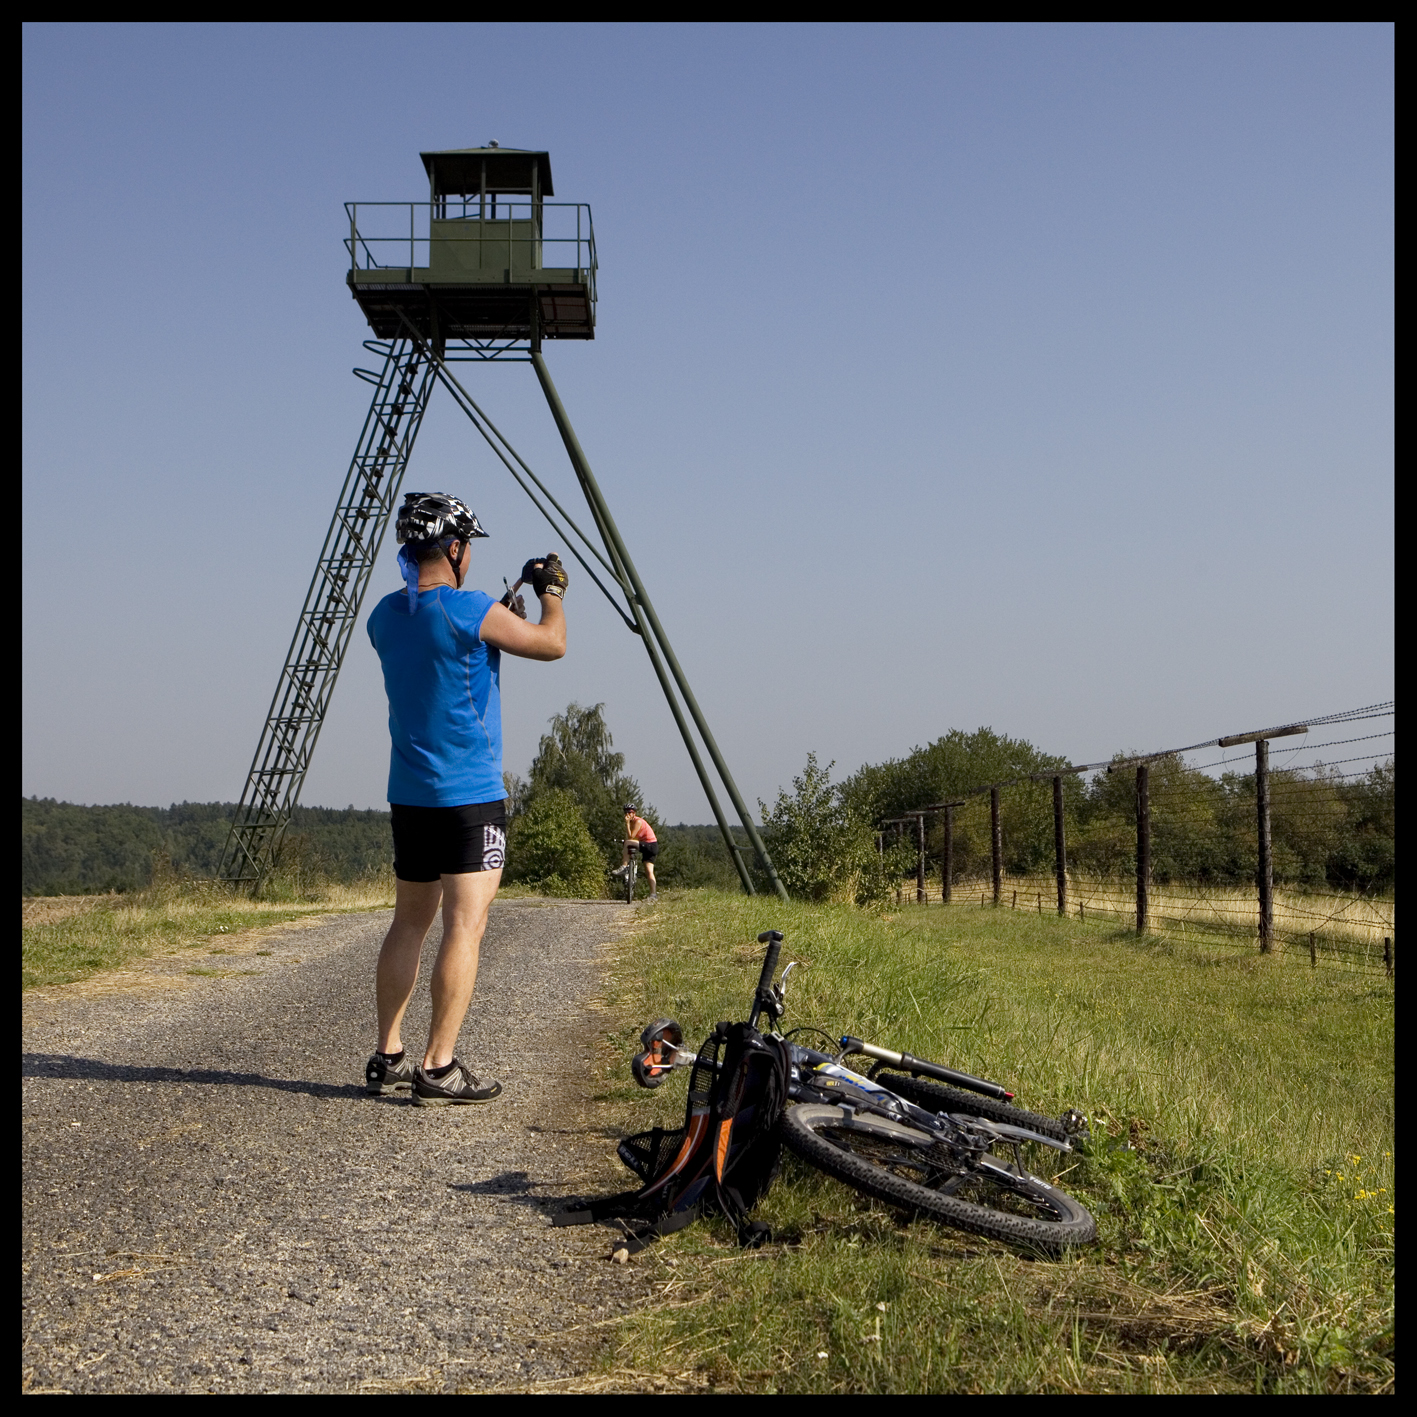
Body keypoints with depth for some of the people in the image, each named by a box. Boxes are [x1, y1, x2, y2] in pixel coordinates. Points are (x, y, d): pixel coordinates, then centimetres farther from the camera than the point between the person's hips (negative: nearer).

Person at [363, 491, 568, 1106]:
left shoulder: (385, 615, 7)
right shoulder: (473, 611, -15)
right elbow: (552, 644, -4)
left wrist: (500, 617, 25)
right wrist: (551, 591, 13)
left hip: (409, 795, 8)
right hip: (470, 796, -8)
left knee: (409, 922, 14)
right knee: (465, 925, -6)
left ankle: (387, 1057, 17)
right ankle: (439, 1067, -7)